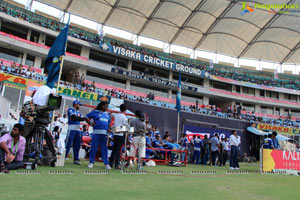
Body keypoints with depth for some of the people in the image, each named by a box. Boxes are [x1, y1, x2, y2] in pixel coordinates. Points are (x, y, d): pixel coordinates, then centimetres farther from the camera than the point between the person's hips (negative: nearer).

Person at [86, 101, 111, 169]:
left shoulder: (107, 114, 19)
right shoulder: (95, 112, 4)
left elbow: (109, 123, 24)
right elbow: (86, 117, 7)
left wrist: (109, 129, 6)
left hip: (105, 133, 4)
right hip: (96, 132, -4)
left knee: (104, 148, 5)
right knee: (94, 148, -1)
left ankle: (106, 163, 7)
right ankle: (91, 162, 10)